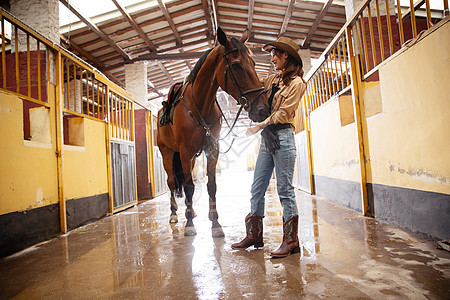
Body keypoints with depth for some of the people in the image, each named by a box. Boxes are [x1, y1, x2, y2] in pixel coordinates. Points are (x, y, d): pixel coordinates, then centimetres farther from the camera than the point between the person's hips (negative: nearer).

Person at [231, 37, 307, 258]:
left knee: (285, 190, -4)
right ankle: (254, 236, 19)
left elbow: (283, 113, -11)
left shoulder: (295, 83, -3)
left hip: (282, 136, -8)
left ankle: (291, 241, 8)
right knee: (257, 188, 8)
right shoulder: (273, 79, 19)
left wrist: (259, 126, -10)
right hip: (267, 138, 8)